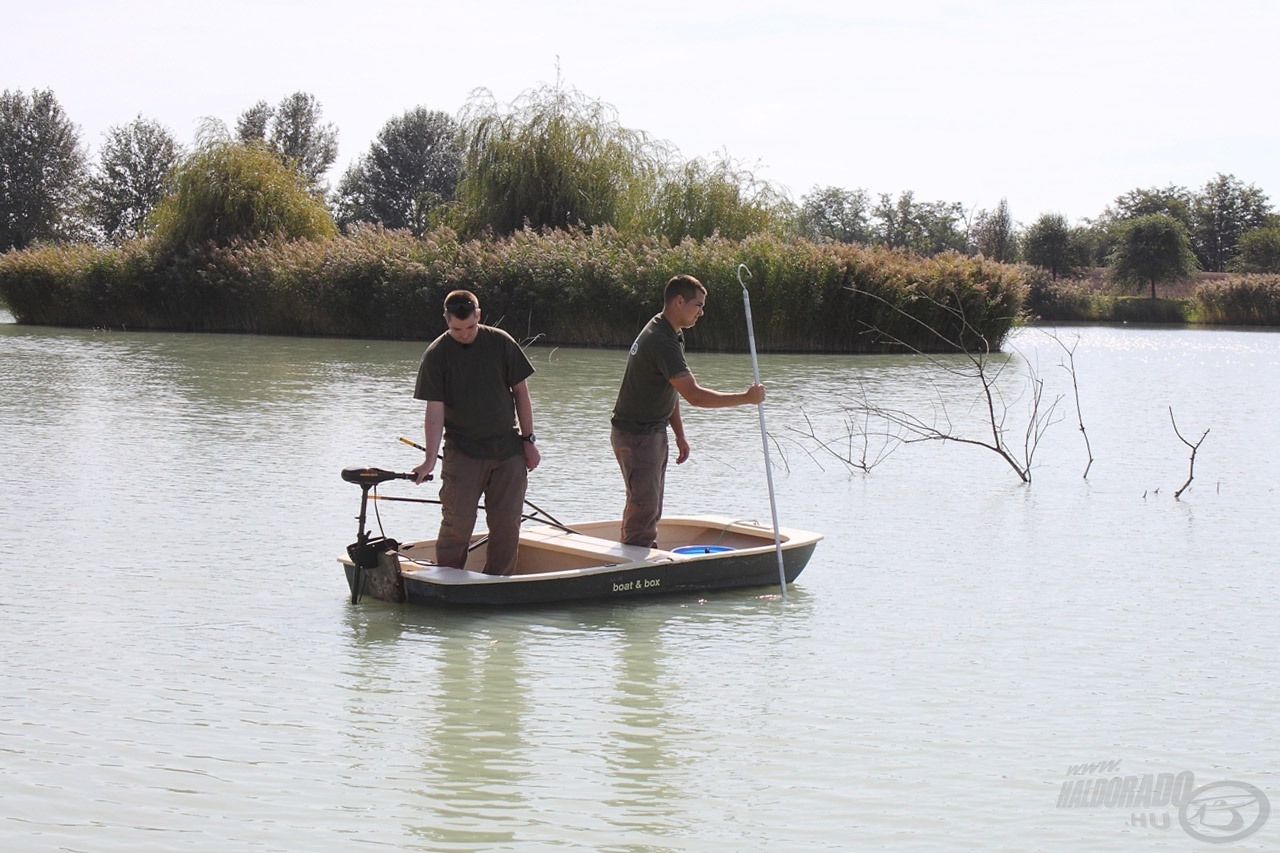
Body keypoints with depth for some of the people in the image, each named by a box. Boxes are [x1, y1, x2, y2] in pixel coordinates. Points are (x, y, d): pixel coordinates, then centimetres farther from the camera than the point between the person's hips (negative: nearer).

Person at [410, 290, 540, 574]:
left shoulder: (500, 342, -2)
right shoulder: (436, 355, -6)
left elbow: (520, 392, 6)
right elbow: (435, 409, -10)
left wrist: (528, 440, 4)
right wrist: (431, 458, -20)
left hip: (508, 449, 2)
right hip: (462, 452, -2)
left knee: (507, 522, 2)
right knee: (457, 522, -9)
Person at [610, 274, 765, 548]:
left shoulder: (671, 335, 10)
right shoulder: (661, 341, -25)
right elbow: (694, 395, -29)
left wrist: (679, 435, 17)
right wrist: (746, 398, -24)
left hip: (653, 432, 11)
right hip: (636, 435, -11)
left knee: (650, 509, 16)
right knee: (643, 508, -8)